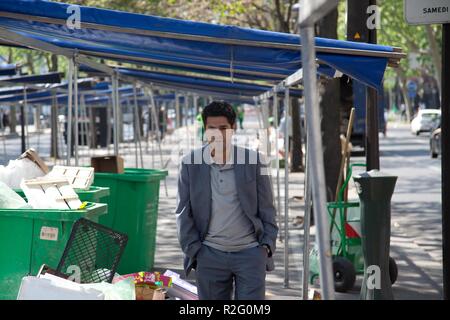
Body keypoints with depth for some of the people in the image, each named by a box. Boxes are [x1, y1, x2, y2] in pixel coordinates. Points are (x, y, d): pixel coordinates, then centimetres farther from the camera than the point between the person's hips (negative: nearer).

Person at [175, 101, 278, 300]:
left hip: (250, 253, -1)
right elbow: (183, 212, 5)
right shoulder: (191, 164, 2)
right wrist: (193, 249, -1)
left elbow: (267, 208, 7)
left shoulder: (254, 161, 2)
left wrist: (268, 244, -1)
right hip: (210, 254, 1)